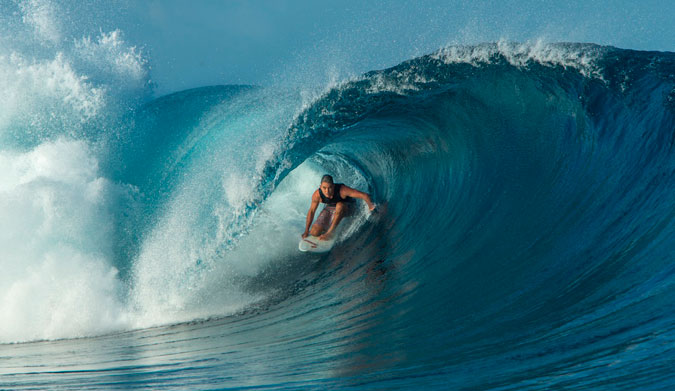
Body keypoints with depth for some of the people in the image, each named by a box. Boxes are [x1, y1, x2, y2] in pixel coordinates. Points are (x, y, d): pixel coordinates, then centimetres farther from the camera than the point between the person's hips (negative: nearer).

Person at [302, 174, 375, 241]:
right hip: (329, 208, 3)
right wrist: (306, 231, -7)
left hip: (346, 207, -3)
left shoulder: (342, 190, -38)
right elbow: (311, 211, -12)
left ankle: (330, 232, -25)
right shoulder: (317, 195, -28)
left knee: (339, 205, -40)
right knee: (314, 233, -11)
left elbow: (364, 195, -36)